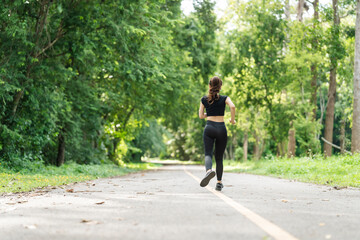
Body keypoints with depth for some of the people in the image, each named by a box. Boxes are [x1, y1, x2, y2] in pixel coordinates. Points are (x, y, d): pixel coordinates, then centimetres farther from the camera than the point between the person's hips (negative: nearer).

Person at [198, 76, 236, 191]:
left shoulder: (204, 99, 6)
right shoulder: (224, 98, 2)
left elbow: (201, 116, 8)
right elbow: (232, 106, -17)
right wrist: (232, 119, -3)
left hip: (209, 127, 0)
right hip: (221, 128, 0)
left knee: (208, 153, -9)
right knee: (219, 157, 10)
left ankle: (209, 170, -42)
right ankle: (219, 183, 10)